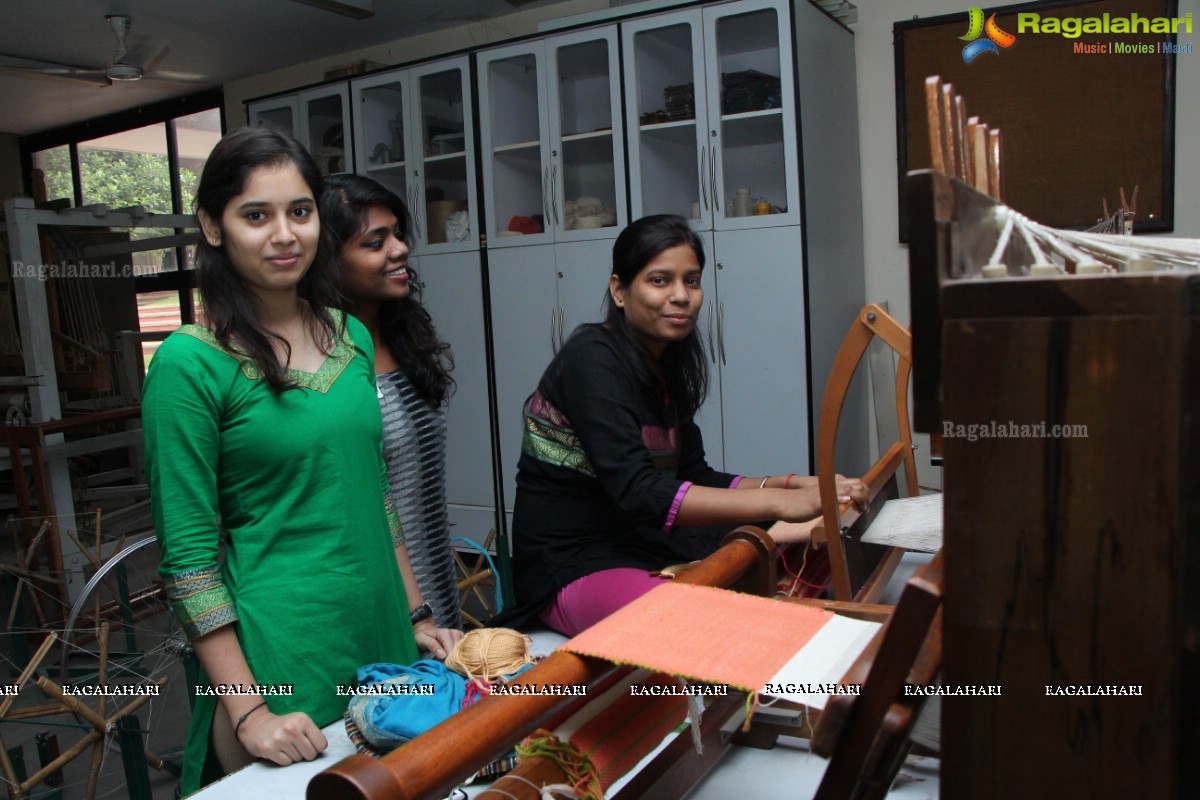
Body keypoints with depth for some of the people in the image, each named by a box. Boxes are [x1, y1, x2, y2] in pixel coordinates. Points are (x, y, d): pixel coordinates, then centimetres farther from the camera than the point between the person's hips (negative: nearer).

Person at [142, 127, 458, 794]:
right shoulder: (190, 363, -13)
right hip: (279, 653, -6)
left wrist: (417, 615, 10)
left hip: (382, 633, 6)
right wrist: (248, 711, -14)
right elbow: (187, 556, -12)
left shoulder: (352, 336, 5)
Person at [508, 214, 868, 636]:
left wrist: (793, 485, -7)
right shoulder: (592, 359, -17)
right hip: (571, 569, -8)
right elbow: (636, 493, -28)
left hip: (642, 545, 9)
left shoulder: (667, 367, 10)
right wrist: (775, 501, -32)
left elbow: (695, 478, 9)